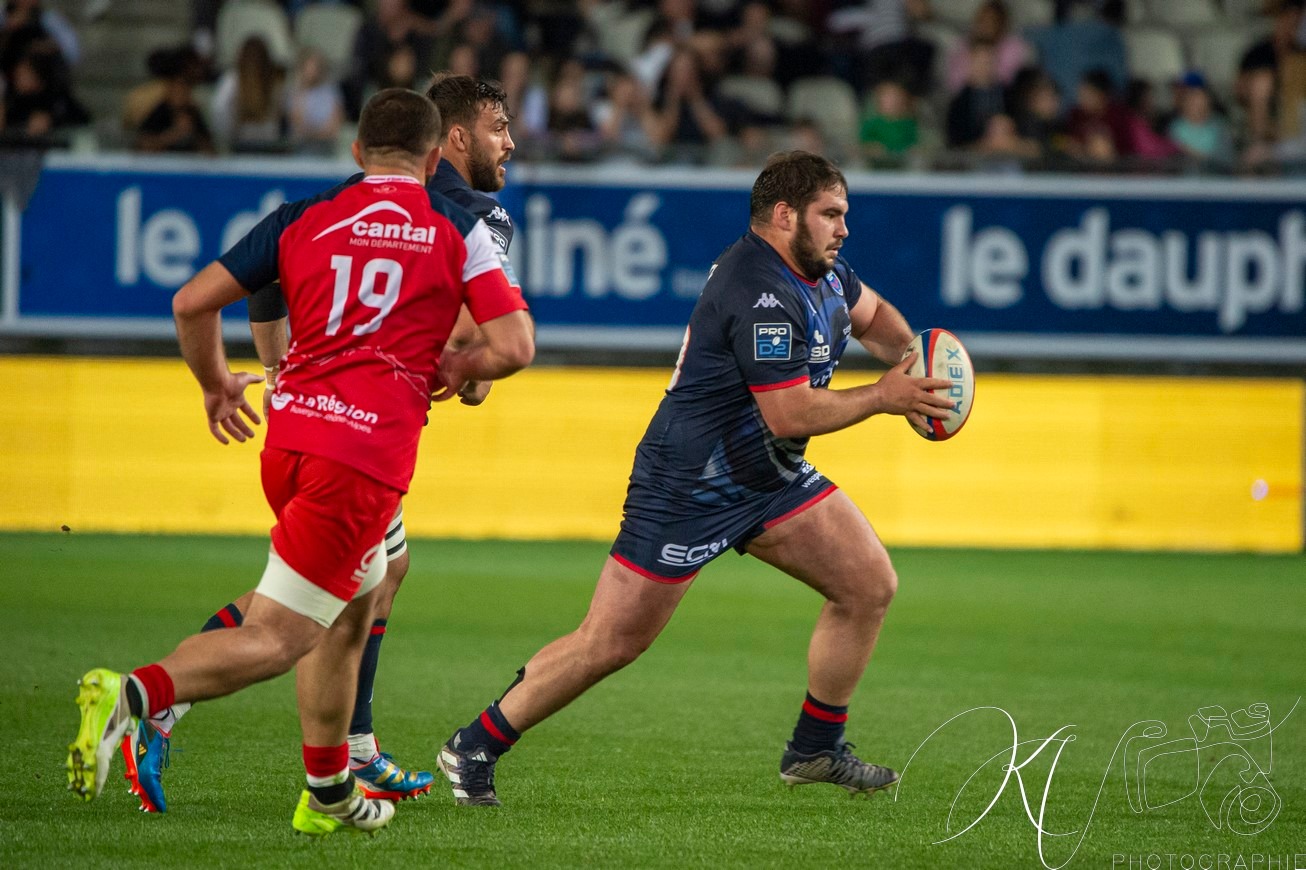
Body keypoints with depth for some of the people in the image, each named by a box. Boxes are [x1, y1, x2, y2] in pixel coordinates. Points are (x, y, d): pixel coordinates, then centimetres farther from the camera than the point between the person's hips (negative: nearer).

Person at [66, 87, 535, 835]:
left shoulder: (303, 219, 11)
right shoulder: (457, 228, 5)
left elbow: (193, 301, 7)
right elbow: (514, 346, -2)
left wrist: (217, 385, 24)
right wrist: (456, 368, 19)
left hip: (289, 433, 5)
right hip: (372, 447, -5)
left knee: (356, 604, 26)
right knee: (275, 639, -7)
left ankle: (329, 793, 31)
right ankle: (134, 694, -31)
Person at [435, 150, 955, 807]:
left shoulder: (821, 271, 4)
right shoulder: (761, 295, -27)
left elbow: (872, 314, 25)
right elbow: (790, 413, -28)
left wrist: (910, 362, 5)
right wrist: (882, 396, -19)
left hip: (769, 478, 10)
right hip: (687, 487, -9)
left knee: (870, 585, 1)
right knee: (610, 644, -6)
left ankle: (816, 749, 14)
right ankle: (474, 748, 8)